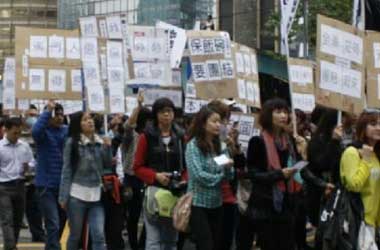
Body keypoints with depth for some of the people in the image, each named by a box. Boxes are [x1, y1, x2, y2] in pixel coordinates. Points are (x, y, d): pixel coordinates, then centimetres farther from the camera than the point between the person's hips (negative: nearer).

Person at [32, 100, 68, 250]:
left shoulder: (67, 130, 8)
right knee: (53, 225, -13)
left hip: (64, 185, 5)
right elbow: (35, 131, -29)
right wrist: (48, 110, -25)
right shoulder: (44, 131, -7)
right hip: (47, 185, -5)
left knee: (61, 224, 16)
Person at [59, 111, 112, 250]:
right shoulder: (72, 142, -4)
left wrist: (108, 147, -1)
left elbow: (107, 165, 16)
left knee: (99, 236, -6)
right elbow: (67, 170, -4)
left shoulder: (100, 142, 9)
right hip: (77, 195, -3)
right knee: (75, 235, 7)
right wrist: (63, 196, -8)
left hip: (96, 195, 3)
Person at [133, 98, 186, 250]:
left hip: (176, 192, 4)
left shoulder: (180, 136, 8)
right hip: (155, 191, -4)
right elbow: (137, 167, -1)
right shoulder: (147, 137, -1)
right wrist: (156, 176, -15)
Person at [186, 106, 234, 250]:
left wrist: (228, 168, -14)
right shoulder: (193, 145, -8)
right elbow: (198, 175, -17)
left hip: (217, 203, 6)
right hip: (199, 203, -6)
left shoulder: (221, 146, 9)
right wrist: (219, 178, -4)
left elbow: (229, 176, 8)